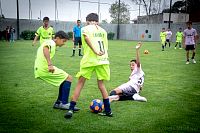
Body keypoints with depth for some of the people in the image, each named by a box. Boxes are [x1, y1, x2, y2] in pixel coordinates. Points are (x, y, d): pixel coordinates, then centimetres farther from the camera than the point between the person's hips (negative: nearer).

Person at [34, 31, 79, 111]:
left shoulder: (48, 42, 22)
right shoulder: (51, 43, -9)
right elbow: (45, 49, -32)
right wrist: (50, 64, -42)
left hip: (38, 70, 10)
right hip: (45, 69, -10)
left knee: (64, 79, 18)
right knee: (69, 78, -6)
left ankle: (58, 103, 17)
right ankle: (64, 103, -8)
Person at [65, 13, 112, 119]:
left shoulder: (85, 29, 7)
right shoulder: (103, 30, 20)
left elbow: (87, 38, -15)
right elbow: (106, 46, 16)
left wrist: (95, 52, -21)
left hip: (90, 59, -3)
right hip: (103, 59, 4)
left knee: (80, 83, 6)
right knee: (101, 83, 17)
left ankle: (71, 109, 3)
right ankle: (108, 110, 17)